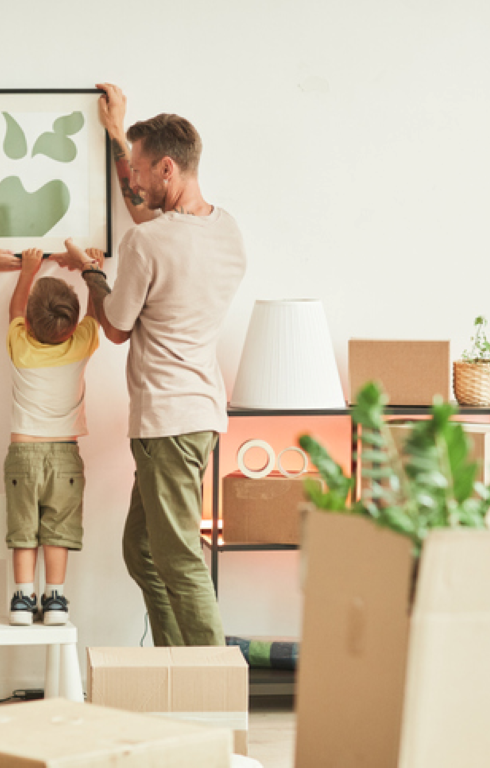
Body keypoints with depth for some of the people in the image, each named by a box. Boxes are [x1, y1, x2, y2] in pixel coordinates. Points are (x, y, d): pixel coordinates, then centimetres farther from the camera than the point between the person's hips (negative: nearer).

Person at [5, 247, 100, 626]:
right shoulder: (80, 346, -7)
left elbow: (16, 307, 15)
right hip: (65, 452, 0)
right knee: (57, 530, 6)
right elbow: (95, 311, 13)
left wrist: (28, 270, 27)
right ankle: (55, 598, 5)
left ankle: (23, 597, 3)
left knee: (23, 530, 6)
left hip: (23, 450, 0)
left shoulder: (20, 345, -6)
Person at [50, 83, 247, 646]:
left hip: (167, 418, -9)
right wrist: (118, 136, 35)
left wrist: (89, 271, 15)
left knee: (179, 562, -7)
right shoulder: (227, 229, 7)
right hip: (202, 410, 9)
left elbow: (116, 329, -3)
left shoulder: (144, 244, -18)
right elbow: (152, 215, 28)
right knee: (141, 551, 17)